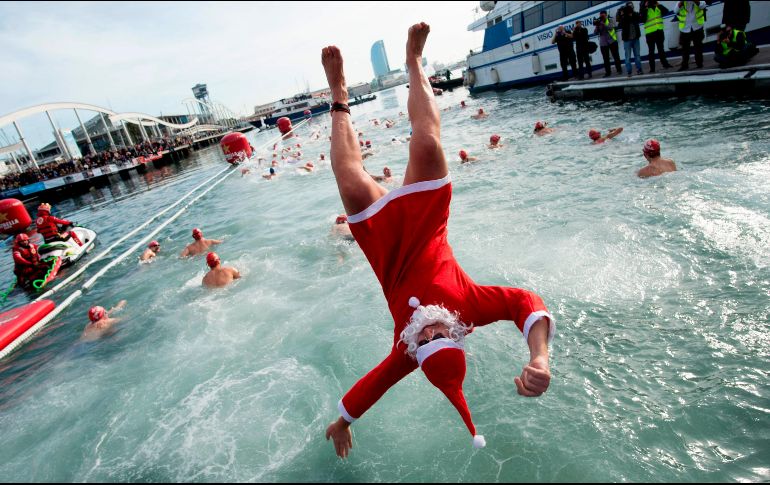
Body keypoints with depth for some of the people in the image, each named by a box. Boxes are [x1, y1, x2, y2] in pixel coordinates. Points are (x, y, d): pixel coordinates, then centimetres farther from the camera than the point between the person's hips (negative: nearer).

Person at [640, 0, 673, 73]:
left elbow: (666, 12, 0)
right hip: (650, 32, -4)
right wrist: (645, 8, -23)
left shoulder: (657, 6, 8)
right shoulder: (644, 9, -4)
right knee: (651, 51, 0)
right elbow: (642, 19, -20)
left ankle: (665, 63, 22)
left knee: (661, 49, 14)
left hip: (659, 31, 4)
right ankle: (652, 68, 2)